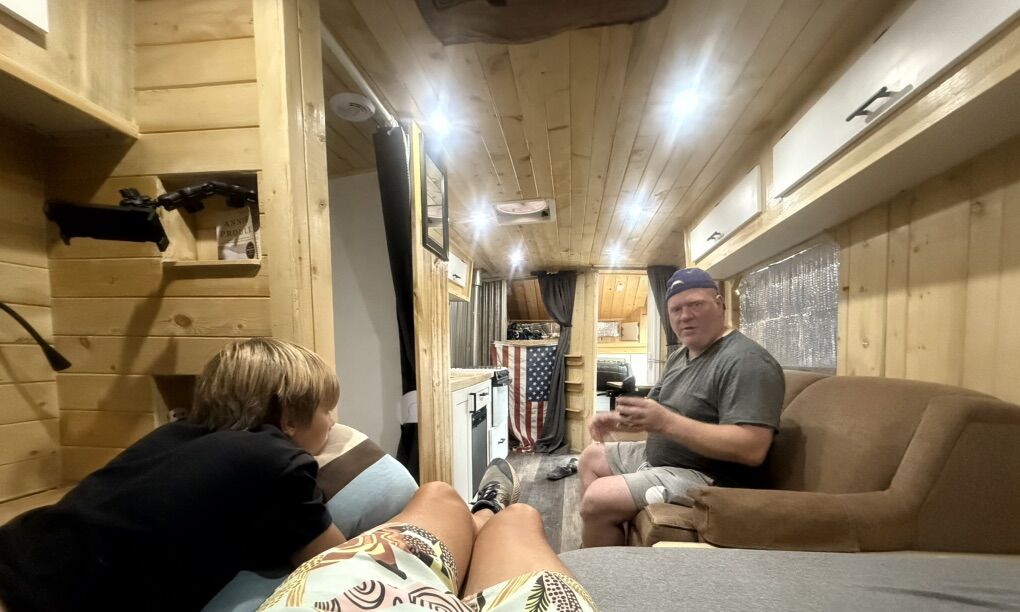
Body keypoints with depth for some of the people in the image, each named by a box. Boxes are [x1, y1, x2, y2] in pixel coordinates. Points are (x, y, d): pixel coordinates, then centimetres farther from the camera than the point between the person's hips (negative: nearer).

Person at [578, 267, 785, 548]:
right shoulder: (680, 356, 10)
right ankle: (592, 546, 24)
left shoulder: (746, 361, -21)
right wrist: (616, 419, -5)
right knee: (592, 457, 17)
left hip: (708, 477, -10)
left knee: (597, 500, -20)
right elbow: (655, 412, 17)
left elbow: (753, 449, -30)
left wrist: (666, 422, -35)